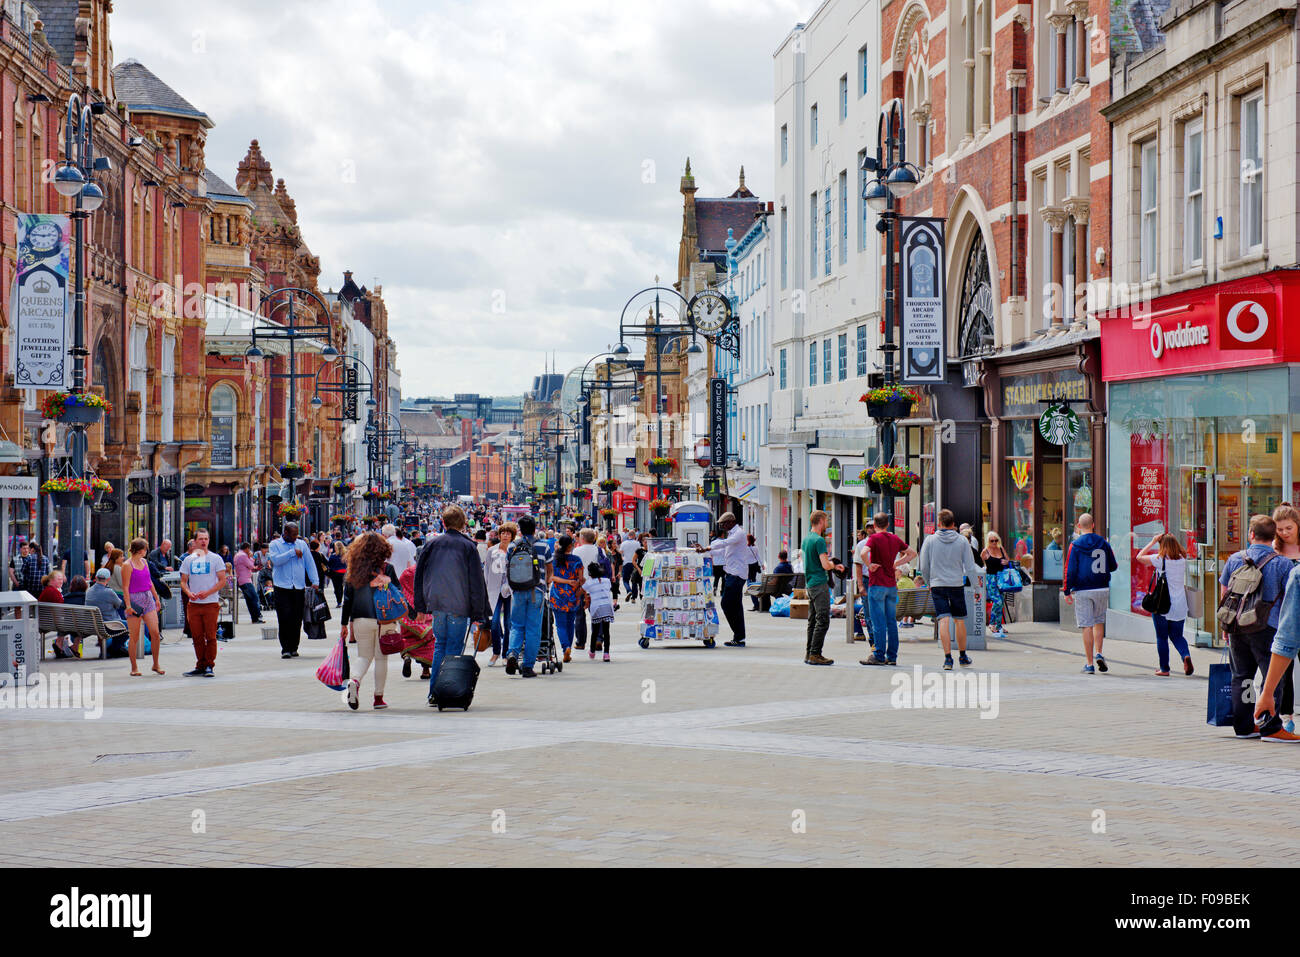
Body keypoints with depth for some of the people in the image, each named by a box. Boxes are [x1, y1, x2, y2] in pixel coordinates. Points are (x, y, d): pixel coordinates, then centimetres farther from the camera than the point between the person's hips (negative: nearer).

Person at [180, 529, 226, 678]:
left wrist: (207, 592, -15)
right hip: (193, 604, 3)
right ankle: (200, 666, 13)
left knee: (210, 636, -4)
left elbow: (222, 581, -1)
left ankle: (209, 666, 3)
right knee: (197, 637, 4)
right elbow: (183, 581, 13)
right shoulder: (188, 560, 12)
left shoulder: (215, 558, 2)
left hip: (211, 603, -3)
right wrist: (189, 593, -8)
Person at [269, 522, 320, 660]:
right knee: (284, 618, -9)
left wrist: (315, 581, 1)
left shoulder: (301, 545, 14)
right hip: (282, 588, -3)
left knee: (297, 620, 2)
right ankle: (285, 649, -5)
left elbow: (310, 563, 12)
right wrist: (293, 552, -12)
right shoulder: (275, 544, 6)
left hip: (299, 587, 3)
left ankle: (294, 648, 12)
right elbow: (276, 560, -12)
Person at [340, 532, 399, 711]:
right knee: (381, 657, 9)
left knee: (365, 656, 13)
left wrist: (344, 623, 9)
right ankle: (378, 698, 9)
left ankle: (354, 681, -17)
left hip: (361, 620, 2)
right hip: (384, 620, -2)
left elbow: (348, 598, 5)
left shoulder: (355, 570, 2)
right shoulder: (387, 568, -4)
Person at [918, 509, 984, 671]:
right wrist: (982, 571, 21)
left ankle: (948, 657, -14)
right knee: (959, 621, 13)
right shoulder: (962, 541, -2)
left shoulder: (930, 541, -1)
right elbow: (970, 568, -1)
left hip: (937, 585, 0)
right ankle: (963, 656, 25)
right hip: (957, 585, 0)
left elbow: (924, 568, 3)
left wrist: (929, 581, 20)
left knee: (944, 620, -5)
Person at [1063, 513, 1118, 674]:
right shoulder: (1103, 543, 4)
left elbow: (1070, 570, -7)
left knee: (1087, 626, -1)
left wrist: (1067, 591, -1)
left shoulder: (1075, 545, -5)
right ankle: (1098, 654, 5)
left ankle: (1089, 664, 0)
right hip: (1102, 589, 3)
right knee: (1099, 621, 20)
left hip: (1082, 591, -3)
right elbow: (1113, 566, 11)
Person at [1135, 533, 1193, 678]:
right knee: (1177, 635, 15)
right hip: (1179, 606, 4)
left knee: (1162, 637, 8)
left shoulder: (1160, 559, -11)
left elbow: (1139, 557, 1)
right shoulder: (1182, 560, 1)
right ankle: (1186, 655, -12)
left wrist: (1153, 542, 5)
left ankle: (1164, 668, 10)